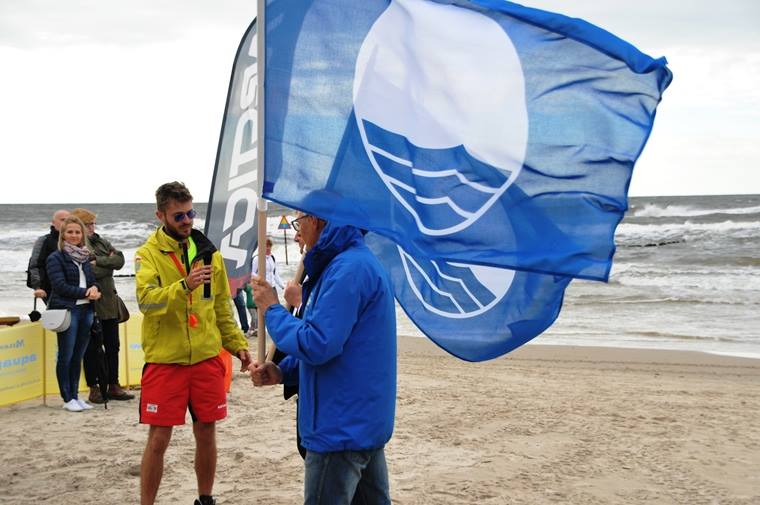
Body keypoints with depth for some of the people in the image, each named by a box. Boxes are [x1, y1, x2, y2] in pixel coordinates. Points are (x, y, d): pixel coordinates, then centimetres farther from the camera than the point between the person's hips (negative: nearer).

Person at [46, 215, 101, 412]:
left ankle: (75, 396, 16)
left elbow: (92, 279, 17)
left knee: (78, 356, 9)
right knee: (66, 356, 0)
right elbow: (60, 286, -11)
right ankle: (67, 399, 7)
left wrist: (95, 288, -7)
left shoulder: (84, 257, 16)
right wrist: (86, 292, -13)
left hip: (86, 309, 6)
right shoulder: (55, 258, -3)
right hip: (67, 310, -6)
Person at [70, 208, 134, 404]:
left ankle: (113, 386, 18)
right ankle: (94, 388, 10)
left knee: (112, 346, 10)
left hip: (109, 303, 6)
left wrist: (99, 261, -13)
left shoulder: (101, 242, 14)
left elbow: (120, 259, 0)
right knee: (92, 348, 1)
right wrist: (108, 263, -8)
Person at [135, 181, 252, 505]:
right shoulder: (148, 254, -5)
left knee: (206, 433, 11)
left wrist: (236, 343, 9)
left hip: (206, 358, 4)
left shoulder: (207, 251, 9)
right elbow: (146, 299, -22)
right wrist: (184, 286, -36)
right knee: (159, 438, -1)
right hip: (165, 360, -4)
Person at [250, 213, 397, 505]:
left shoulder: (348, 270, -21)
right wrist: (283, 372, 6)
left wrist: (271, 309, -9)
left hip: (342, 430, -10)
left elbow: (317, 345, -24)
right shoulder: (363, 261, 13)